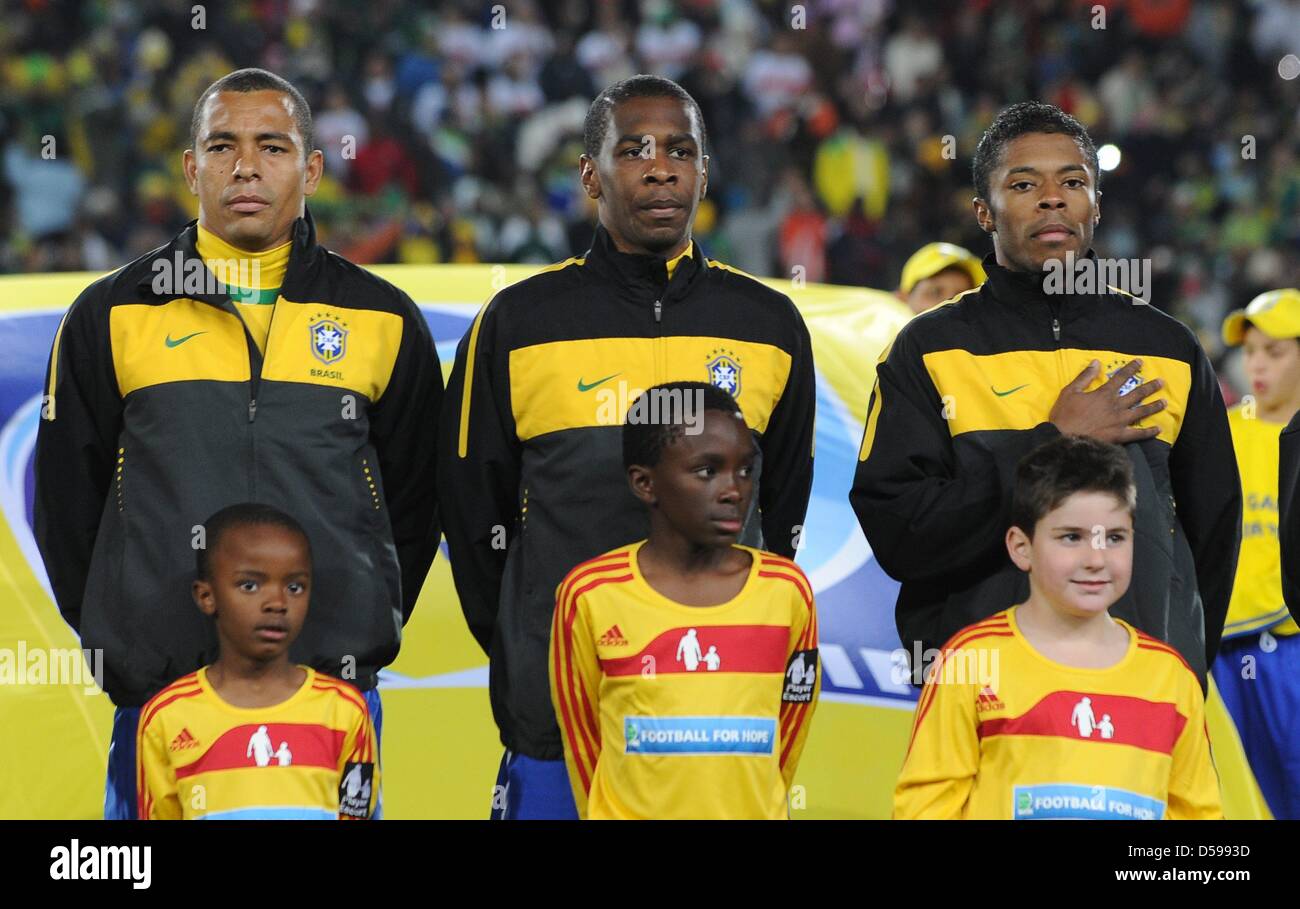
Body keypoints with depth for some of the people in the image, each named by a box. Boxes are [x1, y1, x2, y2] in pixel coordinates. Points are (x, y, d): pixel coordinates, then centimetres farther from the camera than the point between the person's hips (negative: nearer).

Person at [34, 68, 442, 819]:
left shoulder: (383, 321, 9)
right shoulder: (113, 316, 7)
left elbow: (414, 503, 15)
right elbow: (66, 501, 12)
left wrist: (363, 633, 9)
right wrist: (115, 639, 8)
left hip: (332, 698, 0)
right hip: (158, 695, 0)